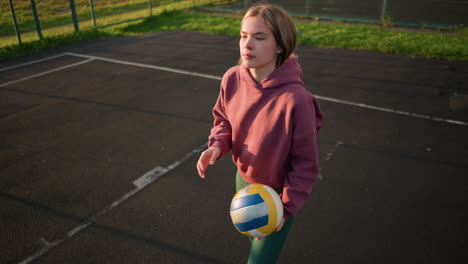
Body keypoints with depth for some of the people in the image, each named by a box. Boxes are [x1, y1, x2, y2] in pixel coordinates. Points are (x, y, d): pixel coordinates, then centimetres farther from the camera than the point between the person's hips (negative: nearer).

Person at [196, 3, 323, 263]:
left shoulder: (296, 99, -33)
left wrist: (287, 207, -20)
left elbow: (306, 164, -21)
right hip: (244, 181, 6)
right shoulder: (232, 79, -17)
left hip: (278, 193, -5)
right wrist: (217, 146, -17)